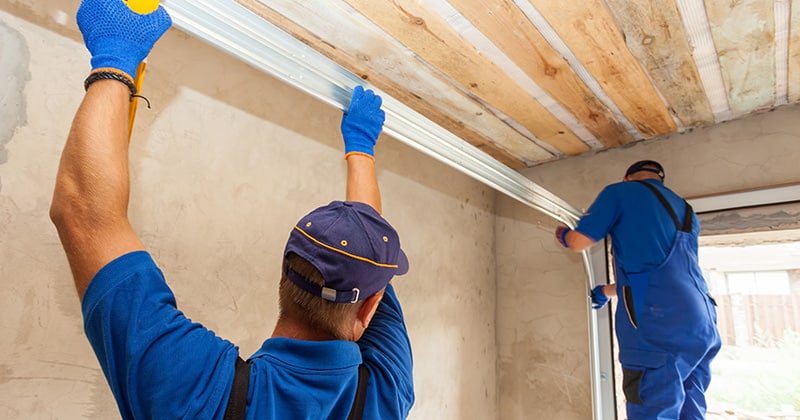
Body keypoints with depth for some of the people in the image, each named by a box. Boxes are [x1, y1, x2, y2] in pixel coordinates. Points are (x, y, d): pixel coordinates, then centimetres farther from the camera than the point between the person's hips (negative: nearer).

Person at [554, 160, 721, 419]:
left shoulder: (621, 191, 6)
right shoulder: (686, 211, 28)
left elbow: (578, 242, 1)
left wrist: (562, 234, 26)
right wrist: (606, 291, 43)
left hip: (659, 326, -8)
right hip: (702, 325, 8)